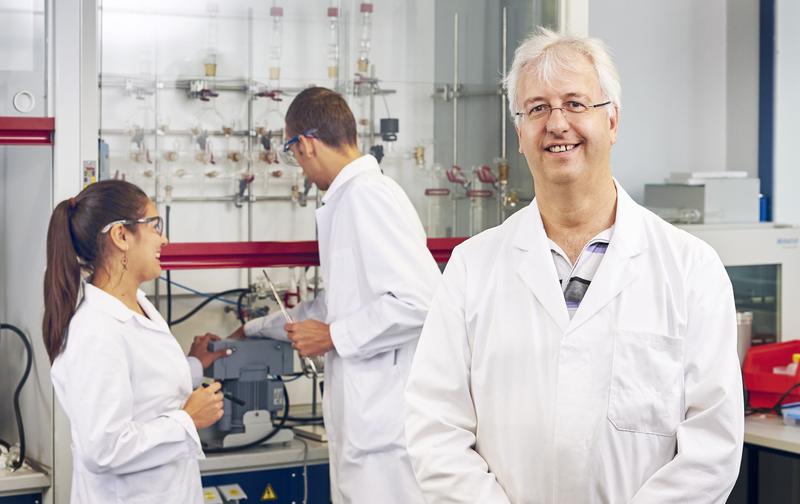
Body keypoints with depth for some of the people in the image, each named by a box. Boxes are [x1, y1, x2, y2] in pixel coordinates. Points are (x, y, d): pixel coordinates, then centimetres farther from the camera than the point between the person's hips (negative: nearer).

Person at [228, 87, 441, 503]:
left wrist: (333, 336, -13)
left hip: (385, 418, -10)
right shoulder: (348, 198, 18)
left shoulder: (368, 195, -14)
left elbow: (421, 300, -24)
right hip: (362, 416, 10)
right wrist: (256, 329, 39)